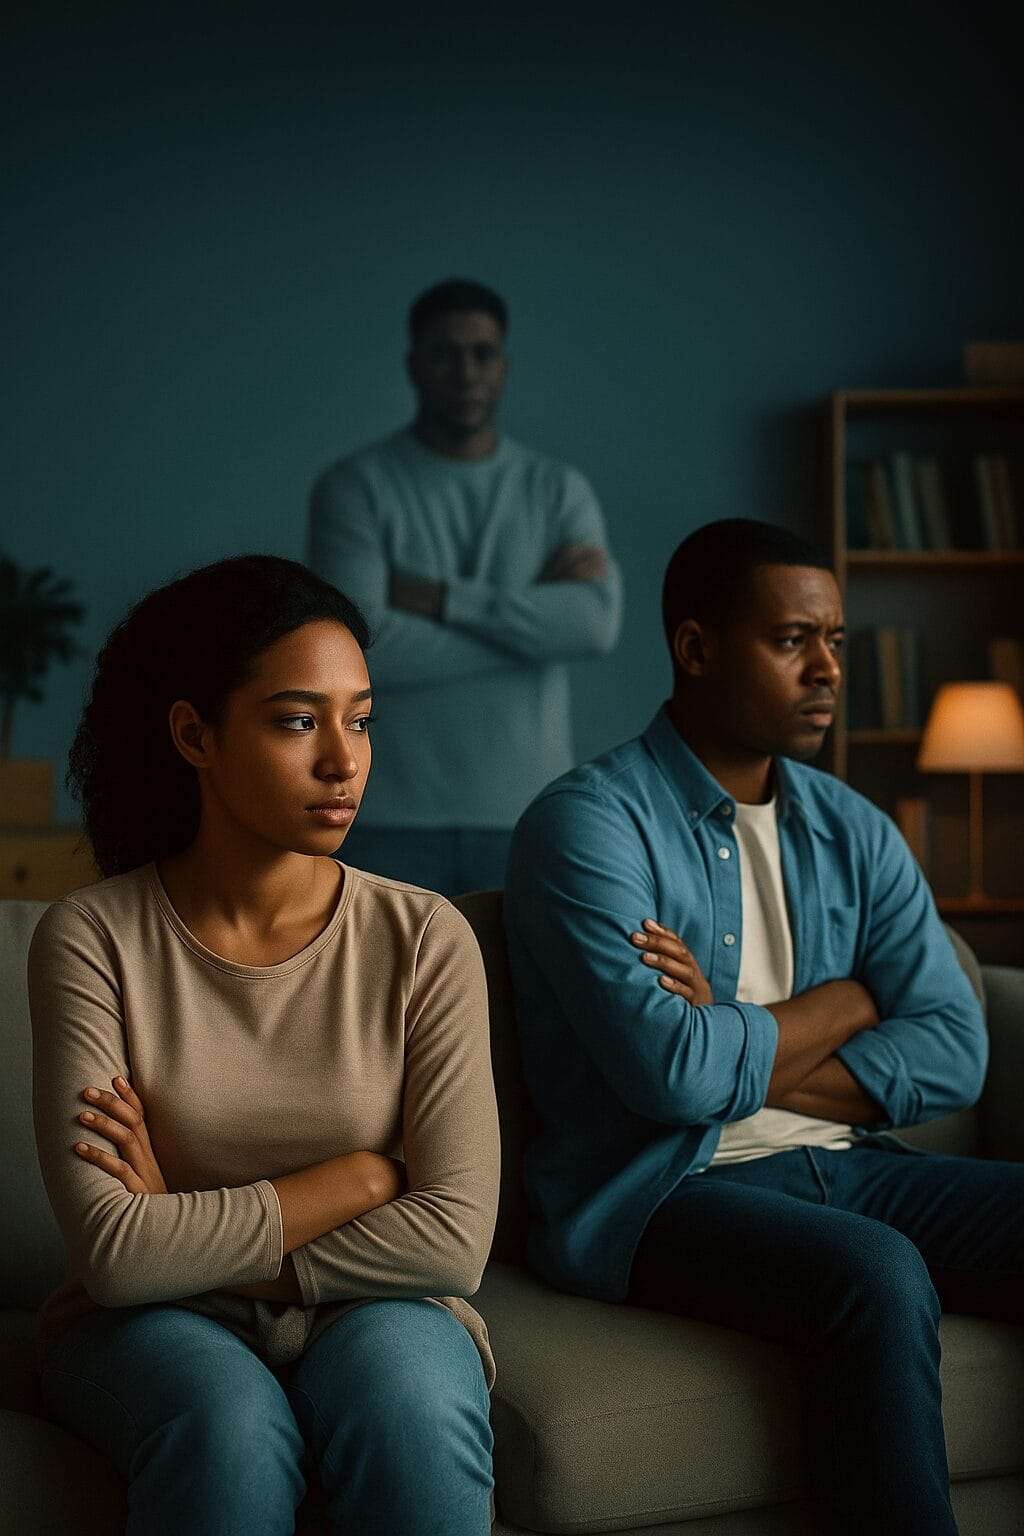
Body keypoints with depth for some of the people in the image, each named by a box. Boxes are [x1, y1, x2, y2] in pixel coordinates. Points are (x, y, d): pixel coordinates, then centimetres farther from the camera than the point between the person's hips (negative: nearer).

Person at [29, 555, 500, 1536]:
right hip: (153, 1329, -1)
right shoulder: (92, 940, -10)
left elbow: (454, 1240, -14)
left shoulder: (425, 941, -6)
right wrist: (360, 1178, -14)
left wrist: (193, 1235, -14)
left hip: (372, 1312, 1)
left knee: (410, 1403, -32)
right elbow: (115, 1254, -17)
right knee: (230, 1424, -33)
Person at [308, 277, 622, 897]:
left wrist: (442, 598, -14)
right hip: (392, 815, -2)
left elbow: (597, 623, -10)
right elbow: (361, 644, -15)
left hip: (527, 811, 2)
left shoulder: (560, 490, 7)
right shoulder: (355, 487, -1)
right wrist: (531, 612, -9)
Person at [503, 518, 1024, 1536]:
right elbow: (670, 1072, -20)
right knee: (880, 1276, -34)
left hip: (839, 1165, 7)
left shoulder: (850, 831, 13)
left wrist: (740, 1053, -11)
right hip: (655, 1193, -6)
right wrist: (844, 1001, -3)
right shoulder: (588, 823, -7)